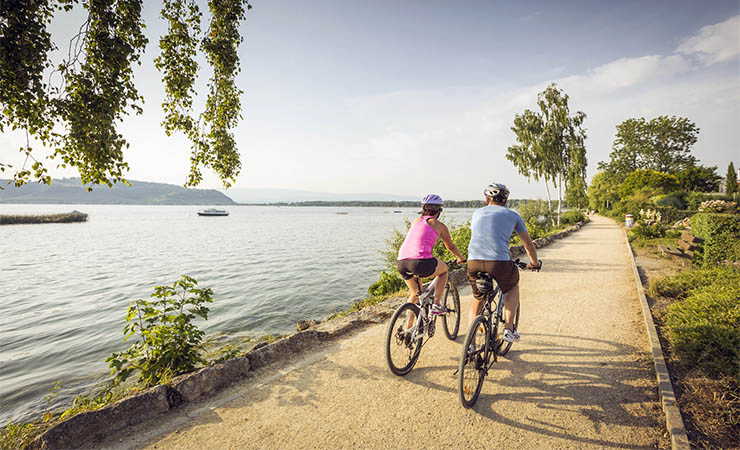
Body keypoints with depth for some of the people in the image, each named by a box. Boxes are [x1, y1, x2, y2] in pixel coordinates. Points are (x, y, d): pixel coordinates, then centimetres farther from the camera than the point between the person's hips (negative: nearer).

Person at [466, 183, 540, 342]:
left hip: (473, 261, 2)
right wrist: (534, 263, 43)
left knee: (478, 299, 25)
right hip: (500, 262, -2)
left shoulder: (478, 213, 23)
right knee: (513, 286, 31)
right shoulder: (513, 215, 17)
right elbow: (529, 245, 25)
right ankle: (509, 329, 23)